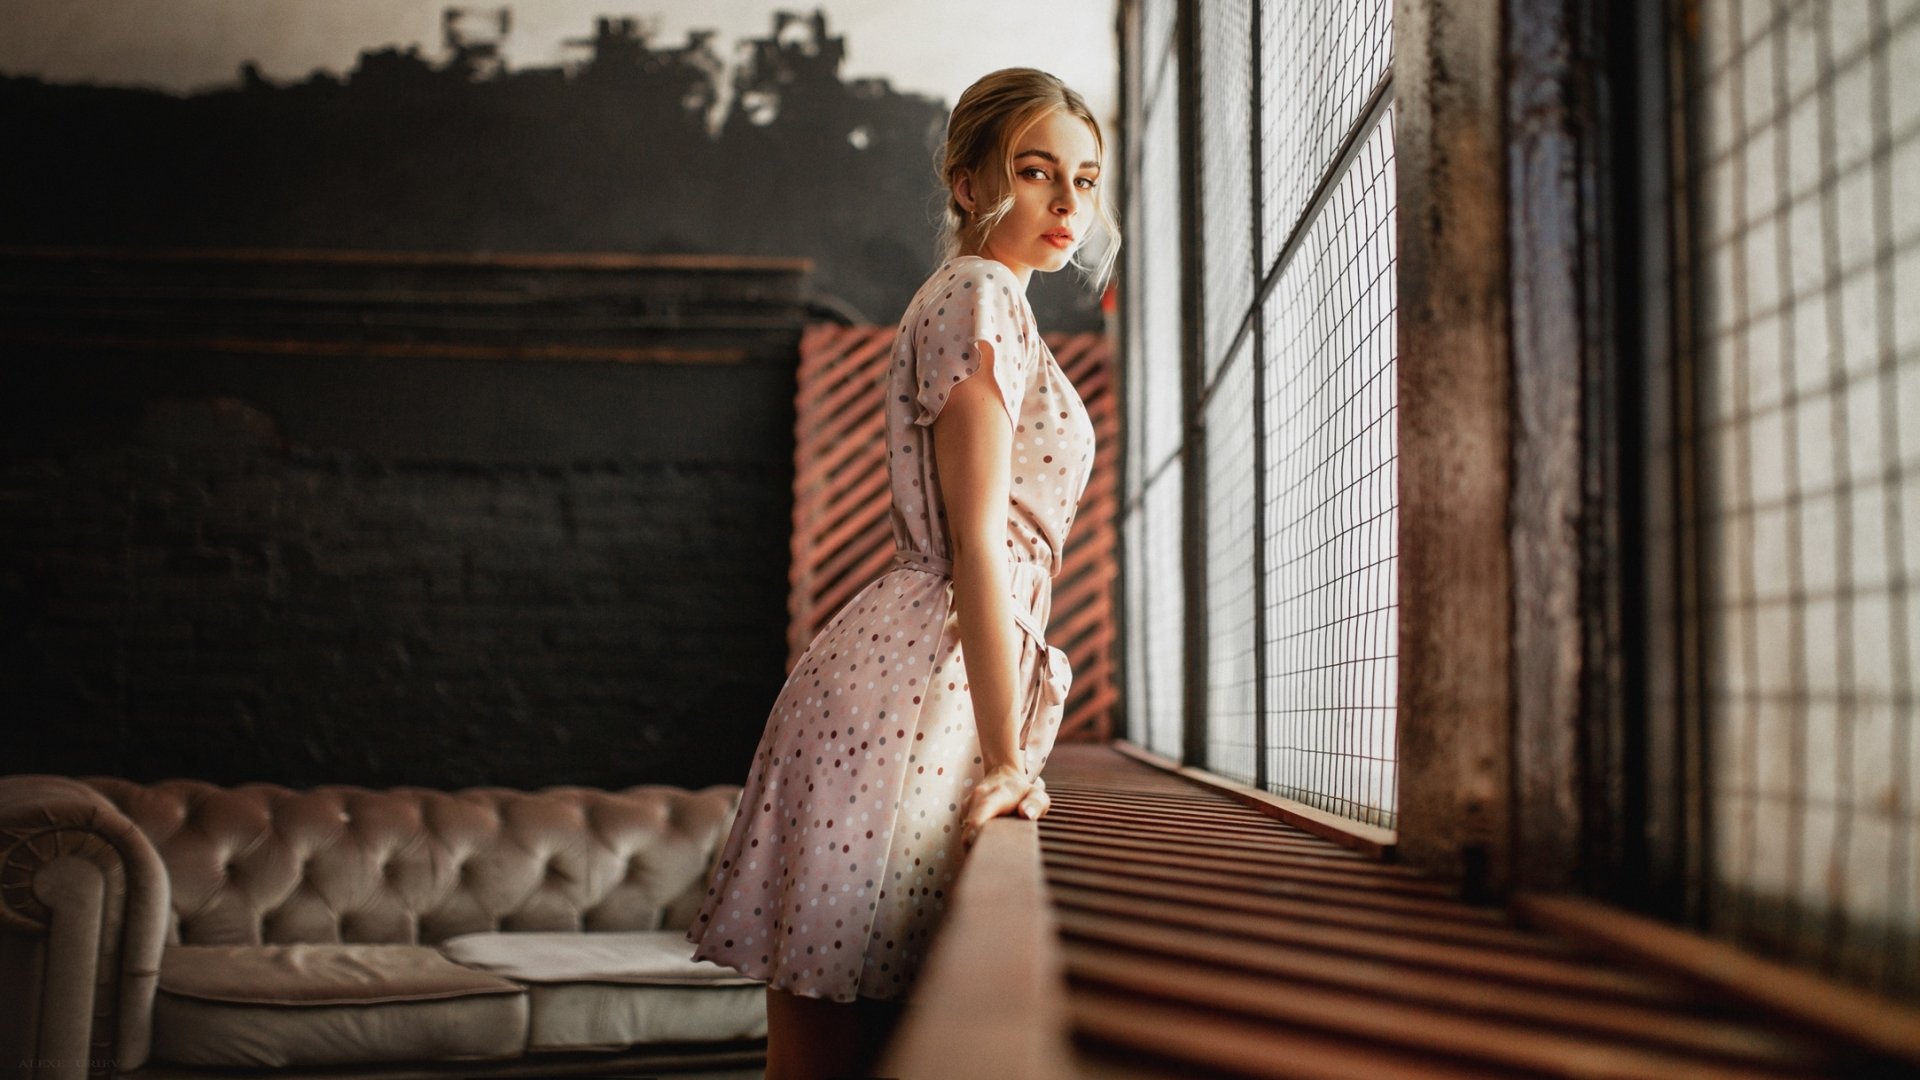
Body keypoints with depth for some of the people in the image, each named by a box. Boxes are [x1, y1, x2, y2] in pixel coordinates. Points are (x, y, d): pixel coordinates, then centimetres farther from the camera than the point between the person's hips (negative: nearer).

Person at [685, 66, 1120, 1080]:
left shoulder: (971, 298, 24)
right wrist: (1007, 759, -18)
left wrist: (1003, 753, 23)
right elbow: (976, 543, -15)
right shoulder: (983, 297, -6)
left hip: (921, 671, 10)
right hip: (914, 685, -10)